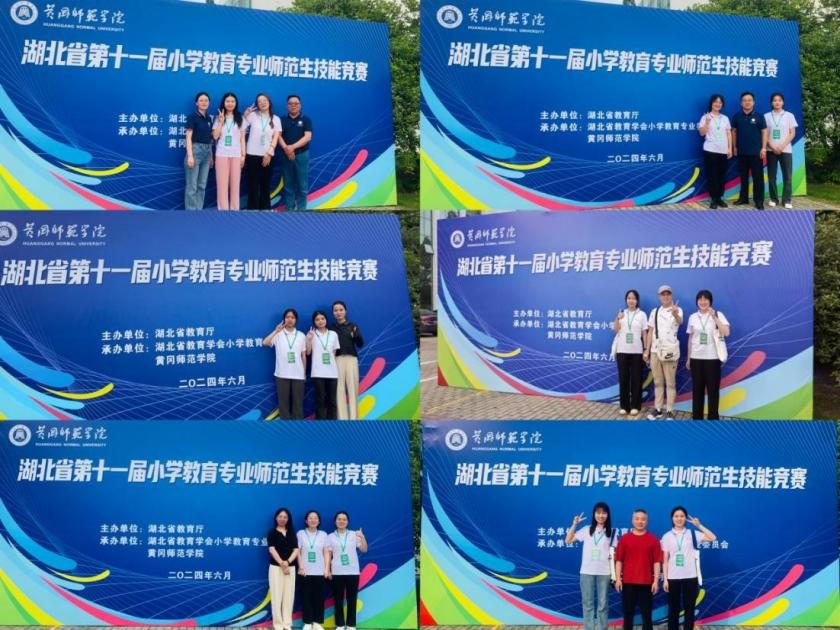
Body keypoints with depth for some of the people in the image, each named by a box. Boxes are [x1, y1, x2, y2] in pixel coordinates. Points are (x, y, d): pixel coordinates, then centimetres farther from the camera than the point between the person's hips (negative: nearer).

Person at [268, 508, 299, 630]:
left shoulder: (292, 533, 13)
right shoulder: (272, 532, 3)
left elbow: (296, 550, 4)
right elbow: (272, 549, -8)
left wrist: (287, 562, -14)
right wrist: (281, 563, -18)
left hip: (291, 567, 3)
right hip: (276, 567, -3)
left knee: (289, 596, 3)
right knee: (277, 596, -4)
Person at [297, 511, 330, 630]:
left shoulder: (323, 534, 8)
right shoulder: (301, 533, 4)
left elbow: (326, 553, 6)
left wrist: (327, 569, -1)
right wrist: (301, 567, -8)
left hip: (320, 572, 1)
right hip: (305, 571, -1)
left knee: (319, 597, 1)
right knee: (306, 597, 0)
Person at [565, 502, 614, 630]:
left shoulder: (611, 532, 4)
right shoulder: (587, 530, 5)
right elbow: (568, 541, 3)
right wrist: (574, 524, -6)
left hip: (604, 573, -1)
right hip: (587, 572, 1)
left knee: (603, 604, 3)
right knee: (587, 603, 4)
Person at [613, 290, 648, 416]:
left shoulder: (642, 314, 3)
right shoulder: (622, 313, 8)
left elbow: (644, 333, 3)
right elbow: (615, 329, 1)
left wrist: (646, 350, -2)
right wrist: (618, 319, -18)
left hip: (637, 351, -1)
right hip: (622, 350, 1)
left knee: (636, 378, 1)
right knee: (623, 378, 2)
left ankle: (635, 406, 8)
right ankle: (624, 405, 7)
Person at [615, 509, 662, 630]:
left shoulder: (653, 539, 2)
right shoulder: (624, 538, 3)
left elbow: (657, 562, 1)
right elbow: (619, 560, 4)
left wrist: (656, 581, -5)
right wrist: (618, 579, -3)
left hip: (646, 582, -1)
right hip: (628, 582, 1)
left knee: (647, 612, 3)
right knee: (628, 612, 6)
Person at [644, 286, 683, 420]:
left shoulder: (677, 310, -4)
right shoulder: (654, 312, 10)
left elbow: (680, 321, -28)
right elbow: (650, 332, 12)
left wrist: (675, 314, -52)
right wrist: (647, 350, 7)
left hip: (670, 350, -4)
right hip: (655, 350, 4)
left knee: (670, 382, -1)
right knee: (657, 382, 10)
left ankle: (670, 411, 1)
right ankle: (657, 409, 16)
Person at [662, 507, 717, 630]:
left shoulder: (692, 534, 5)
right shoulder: (667, 536, 4)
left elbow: (713, 538, -3)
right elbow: (665, 560, 3)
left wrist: (699, 526, -4)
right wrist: (665, 579, -2)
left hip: (690, 577, 0)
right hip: (673, 578, 0)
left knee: (689, 609, 3)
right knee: (673, 609, 5)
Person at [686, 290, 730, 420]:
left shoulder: (718, 315, -2)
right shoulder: (693, 317, 6)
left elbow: (726, 333, -16)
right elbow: (690, 339, 11)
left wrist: (714, 317, -20)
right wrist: (688, 358, 12)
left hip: (712, 358, -3)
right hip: (696, 358, 3)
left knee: (713, 389, 0)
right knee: (697, 389, 7)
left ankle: (713, 417, 7)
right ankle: (697, 417, 15)